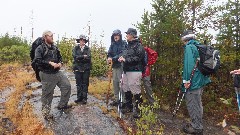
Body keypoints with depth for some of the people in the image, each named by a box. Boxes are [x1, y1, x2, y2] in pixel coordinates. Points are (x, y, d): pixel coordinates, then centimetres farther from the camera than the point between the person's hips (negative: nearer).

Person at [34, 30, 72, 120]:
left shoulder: (55, 48, 9)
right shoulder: (40, 48, -10)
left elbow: (60, 57, 19)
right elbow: (38, 61, -21)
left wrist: (60, 63, -2)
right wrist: (50, 63, -25)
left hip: (57, 72, 7)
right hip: (47, 74, -7)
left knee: (67, 86, 8)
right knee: (47, 94, 3)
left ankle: (62, 105, 25)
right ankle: (46, 112, 21)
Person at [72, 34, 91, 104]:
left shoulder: (88, 48, 5)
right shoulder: (76, 48, 8)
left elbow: (88, 57, -9)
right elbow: (74, 56, -8)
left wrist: (79, 58, -10)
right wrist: (83, 56, -12)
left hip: (86, 68, -1)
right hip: (78, 68, 1)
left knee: (85, 84, 2)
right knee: (78, 84, 5)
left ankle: (84, 98, 9)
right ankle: (79, 97, 14)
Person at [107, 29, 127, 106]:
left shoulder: (124, 44, -3)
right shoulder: (112, 45, 16)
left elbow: (122, 55, -15)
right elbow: (109, 53, 9)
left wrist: (113, 59, -22)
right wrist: (109, 57, -13)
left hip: (121, 65, -6)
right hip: (114, 66, 6)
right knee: (115, 82, 9)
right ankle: (116, 99, 20)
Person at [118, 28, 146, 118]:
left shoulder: (138, 45, -8)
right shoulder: (128, 45, 19)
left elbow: (138, 58, -19)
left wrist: (126, 60, -18)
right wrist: (122, 58, 6)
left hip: (134, 71, -9)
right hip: (126, 70, 9)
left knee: (136, 90, -6)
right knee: (126, 89, 14)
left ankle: (138, 109, 6)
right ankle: (129, 106, 28)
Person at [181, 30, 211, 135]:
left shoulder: (189, 47, -12)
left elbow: (188, 64, -22)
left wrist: (187, 80, -21)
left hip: (193, 81, -10)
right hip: (201, 80, 10)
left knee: (192, 105, 0)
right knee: (197, 103, 19)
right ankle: (198, 125, 32)